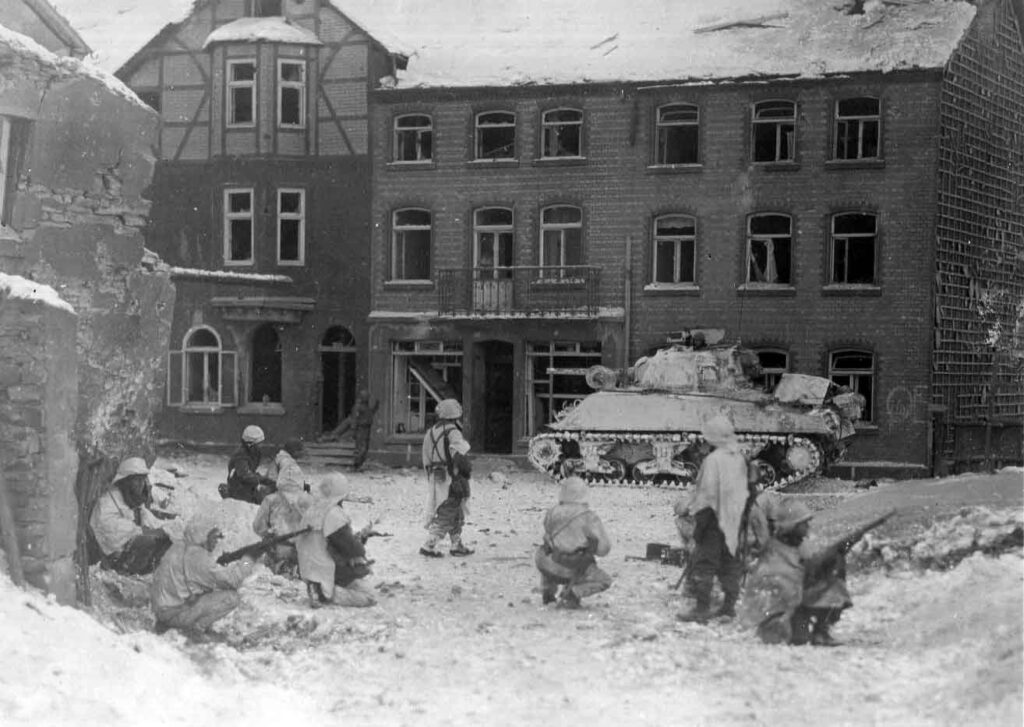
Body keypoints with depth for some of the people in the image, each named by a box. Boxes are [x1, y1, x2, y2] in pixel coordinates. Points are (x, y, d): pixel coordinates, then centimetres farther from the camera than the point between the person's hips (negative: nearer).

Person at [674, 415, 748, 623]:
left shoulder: (713, 460, -18)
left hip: (715, 519, -8)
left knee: (705, 563, -1)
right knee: (730, 563, 14)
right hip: (734, 519, 8)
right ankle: (729, 606, 19)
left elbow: (707, 493, -19)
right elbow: (742, 490, 11)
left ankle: (702, 609, -1)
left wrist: (689, 507, -6)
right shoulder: (739, 458, 4)